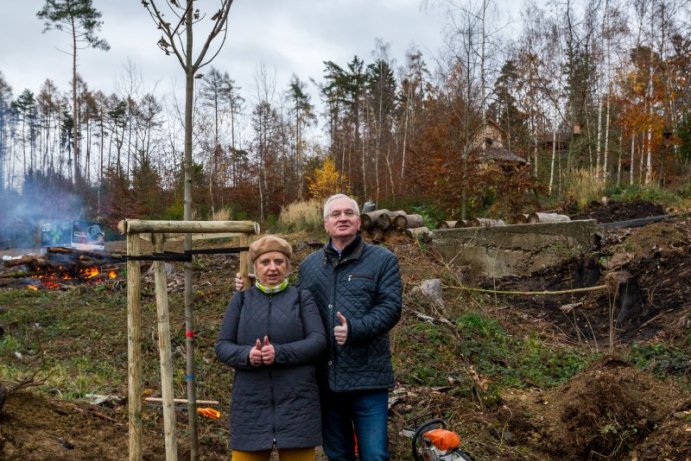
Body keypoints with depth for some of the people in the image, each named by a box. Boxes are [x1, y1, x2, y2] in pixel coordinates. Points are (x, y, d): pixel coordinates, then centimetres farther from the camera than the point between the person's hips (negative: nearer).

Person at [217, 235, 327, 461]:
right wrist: (247, 355, -16)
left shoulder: (302, 298, 6)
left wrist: (279, 353, -20)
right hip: (250, 402, 1)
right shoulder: (241, 300, 11)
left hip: (296, 402, -1)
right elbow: (222, 346, 5)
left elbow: (318, 341, -5)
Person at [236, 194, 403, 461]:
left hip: (367, 377, -3)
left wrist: (354, 329, -24)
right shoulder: (309, 265, 13)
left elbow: (390, 308, -10)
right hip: (325, 378, 4)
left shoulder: (383, 260, 1)